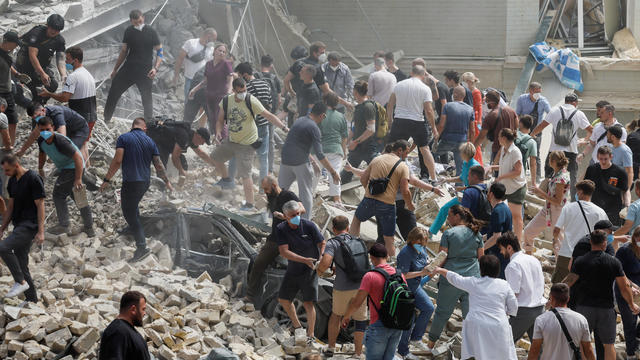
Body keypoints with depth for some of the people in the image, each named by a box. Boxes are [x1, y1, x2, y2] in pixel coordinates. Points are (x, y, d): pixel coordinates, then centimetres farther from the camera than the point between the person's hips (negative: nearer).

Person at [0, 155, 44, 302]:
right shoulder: (12, 181, 12)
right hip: (19, 226, 9)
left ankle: (21, 282, -13)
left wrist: (41, 232, -19)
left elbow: (40, 206, -15)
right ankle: (32, 299, 14)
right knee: (21, 265, 8)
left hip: (29, 225, -9)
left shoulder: (33, 179, -13)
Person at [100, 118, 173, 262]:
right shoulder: (150, 141, 8)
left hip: (131, 182, -6)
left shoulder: (124, 138, -5)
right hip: (145, 181, 6)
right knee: (133, 205, 31)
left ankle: (142, 247, -12)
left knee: (129, 212, -2)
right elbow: (158, 165, 7)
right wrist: (167, 182, 19)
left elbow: (117, 161, -14)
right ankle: (133, 227, 53)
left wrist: (106, 180, -10)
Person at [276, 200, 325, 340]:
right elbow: (283, 252, -20)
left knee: (308, 303, -10)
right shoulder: (281, 229, -11)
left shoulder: (309, 226, -16)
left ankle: (310, 335, -1)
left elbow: (323, 243, -8)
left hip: (309, 270, -4)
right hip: (293, 269, 4)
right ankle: (296, 325, 32)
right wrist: (304, 260, -31)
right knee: (283, 299, 12)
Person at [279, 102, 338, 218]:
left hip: (285, 160, 7)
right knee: (306, 193, 5)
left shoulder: (299, 120, 13)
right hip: (301, 163, -7)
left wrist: (313, 161, 28)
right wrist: (333, 172, -15)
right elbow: (320, 155, -18)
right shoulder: (314, 128, -12)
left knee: (280, 190, 21)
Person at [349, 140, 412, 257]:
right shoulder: (403, 166, -2)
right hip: (387, 204, -3)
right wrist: (410, 205, 8)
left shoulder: (377, 159, 10)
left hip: (369, 199, 3)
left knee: (357, 218, 32)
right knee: (389, 239, 6)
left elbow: (363, 179, 13)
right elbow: (405, 191, -9)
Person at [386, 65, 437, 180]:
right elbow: (428, 111, -7)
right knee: (425, 149, 11)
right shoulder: (425, 89, -4)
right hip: (417, 122, -1)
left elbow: (390, 105, 9)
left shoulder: (399, 85, 5)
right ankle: (433, 178, 12)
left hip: (399, 120, 1)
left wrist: (390, 121, 21)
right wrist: (434, 127, 2)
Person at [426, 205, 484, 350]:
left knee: (443, 311, 11)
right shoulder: (476, 233, 5)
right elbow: (481, 257, 9)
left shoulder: (448, 233, -7)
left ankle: (431, 342, 26)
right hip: (472, 278, 3)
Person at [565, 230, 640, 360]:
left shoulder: (581, 261, -6)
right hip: (606, 308, 0)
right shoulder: (614, 262, -4)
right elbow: (624, 287, -2)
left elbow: (568, 282, -12)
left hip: (585, 306, 0)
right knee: (608, 344, 10)